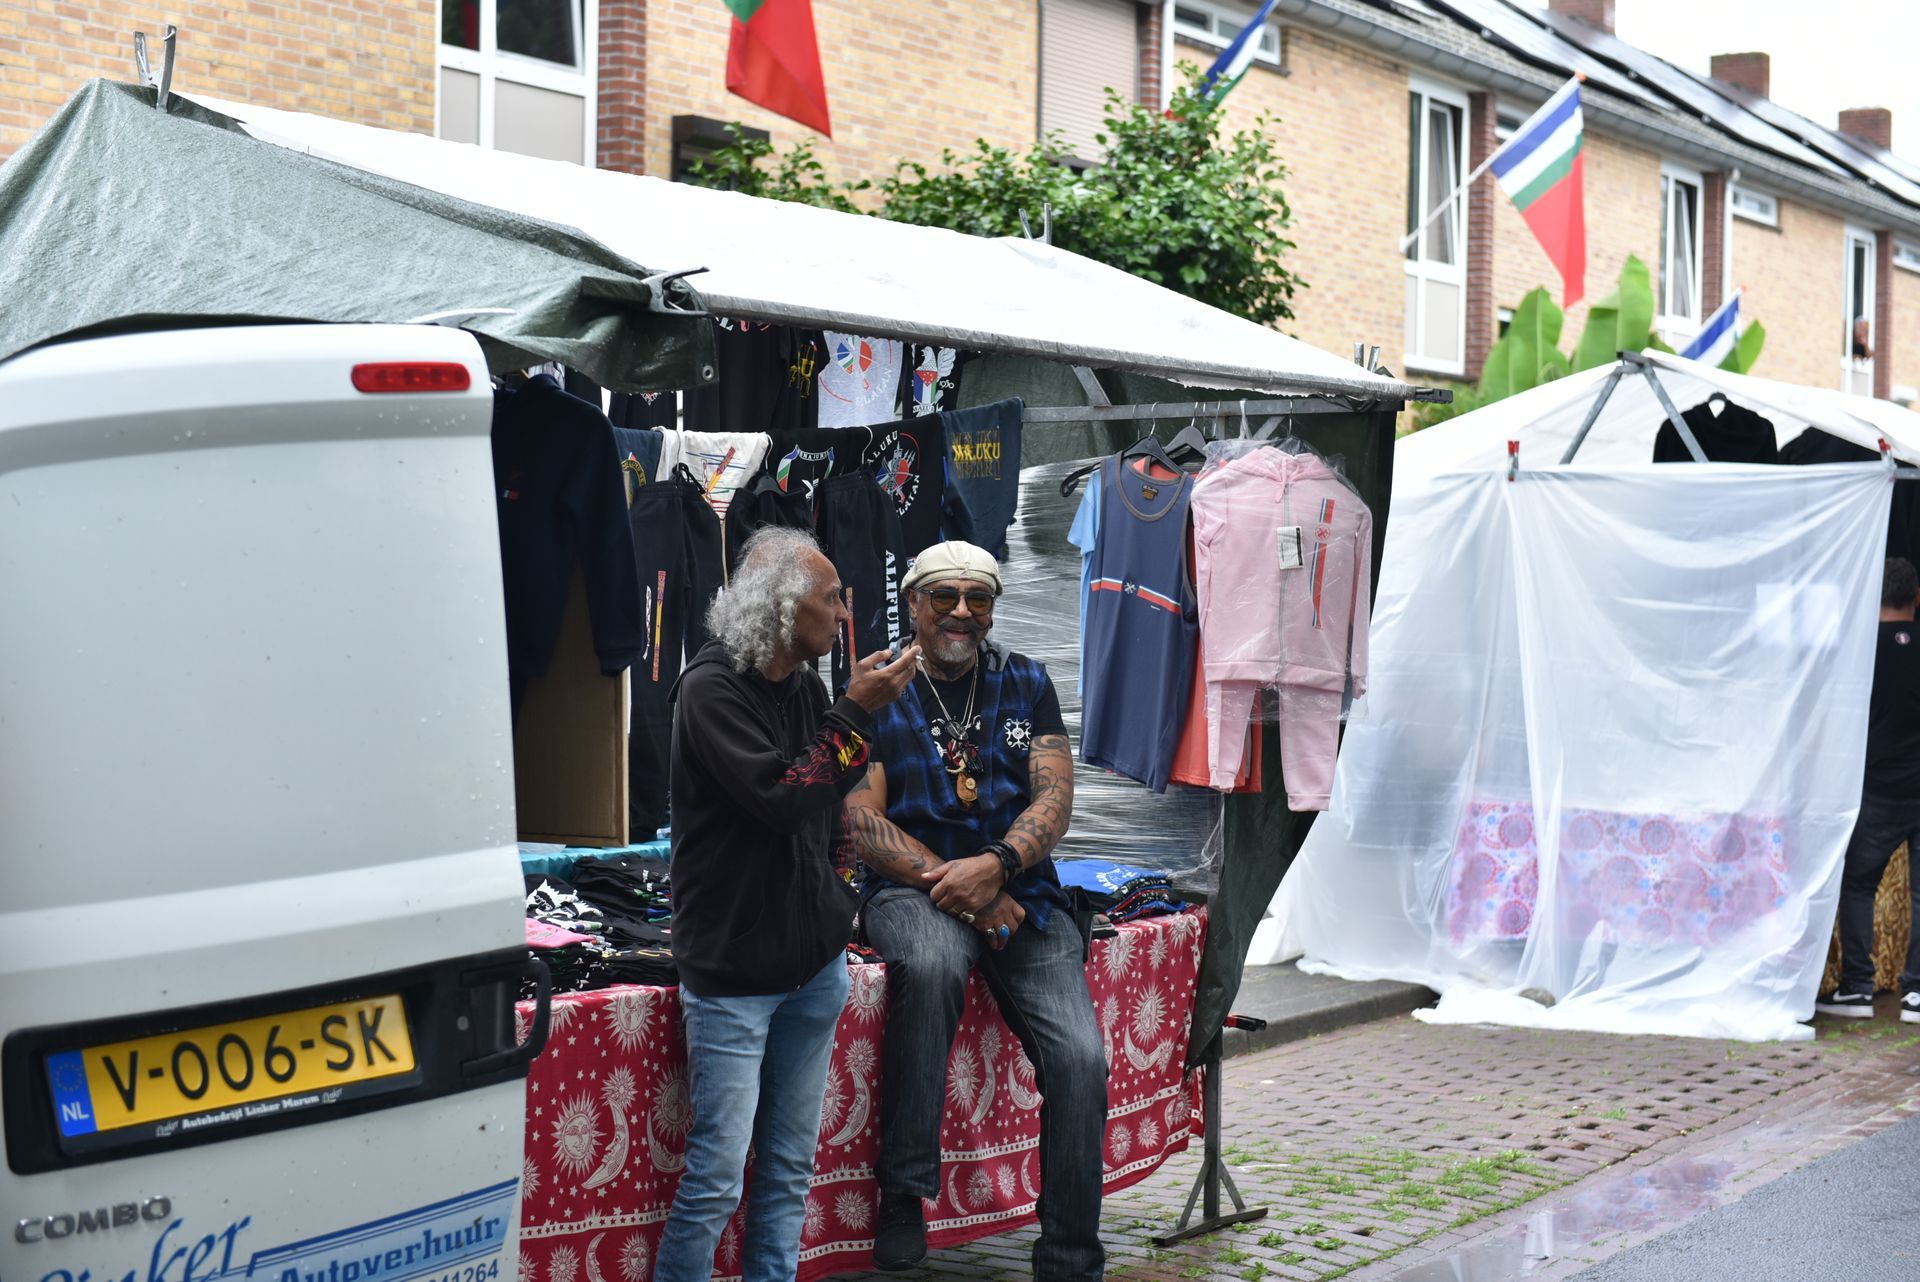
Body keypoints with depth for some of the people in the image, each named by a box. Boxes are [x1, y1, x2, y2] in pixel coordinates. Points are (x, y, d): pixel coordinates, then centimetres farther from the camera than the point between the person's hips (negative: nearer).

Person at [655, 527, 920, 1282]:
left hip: (814, 962, 7)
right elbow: (781, 797, -21)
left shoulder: (805, 687, 10)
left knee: (790, 1169, 11)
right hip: (733, 970, -7)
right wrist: (856, 712, -16)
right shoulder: (713, 687, -12)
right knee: (716, 1177, -6)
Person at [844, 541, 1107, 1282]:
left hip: (1022, 893, 3)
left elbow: (1055, 800, 2)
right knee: (932, 964, -39)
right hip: (914, 891, -3)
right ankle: (904, 1191, -27)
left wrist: (995, 867, -17)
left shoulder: (1025, 684, 11)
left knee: (1081, 1059, -18)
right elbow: (860, 822, -6)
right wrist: (954, 886, -15)